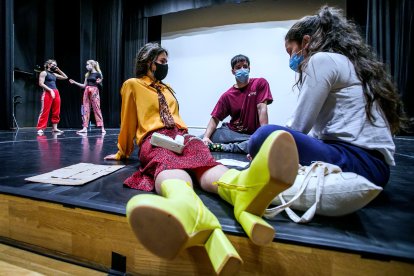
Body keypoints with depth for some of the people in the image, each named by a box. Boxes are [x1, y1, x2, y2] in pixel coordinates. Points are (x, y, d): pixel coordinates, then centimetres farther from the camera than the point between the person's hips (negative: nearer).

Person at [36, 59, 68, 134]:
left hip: (56, 93, 7)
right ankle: (40, 129, -6)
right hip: (47, 93, -7)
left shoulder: (54, 74, 21)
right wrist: (50, 90, -16)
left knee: (56, 112, 3)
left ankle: (55, 128, 8)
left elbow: (65, 77, 27)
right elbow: (41, 83, -8)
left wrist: (59, 70, 18)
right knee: (45, 111, -9)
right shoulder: (44, 73, 3)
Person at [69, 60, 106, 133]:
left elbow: (101, 85, 0)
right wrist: (74, 82, 14)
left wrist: (99, 82, -21)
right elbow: (84, 85, 17)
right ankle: (85, 128, 2)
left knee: (97, 109, -10)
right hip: (86, 92, 6)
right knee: (85, 109, 1)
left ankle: (102, 128, -7)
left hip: (94, 92, -6)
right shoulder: (87, 74, 16)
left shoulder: (98, 73, 0)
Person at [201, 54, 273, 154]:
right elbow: (215, 118, 2)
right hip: (231, 131, 0)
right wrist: (206, 137, -16)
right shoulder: (227, 95, 4)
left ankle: (224, 147, -22)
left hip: (252, 134, 0)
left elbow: (262, 108, -10)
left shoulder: (260, 83, 0)